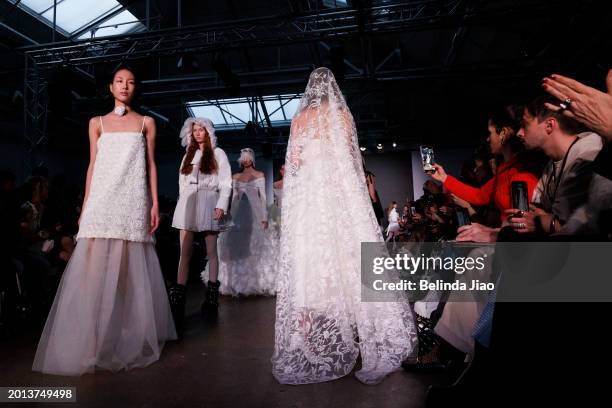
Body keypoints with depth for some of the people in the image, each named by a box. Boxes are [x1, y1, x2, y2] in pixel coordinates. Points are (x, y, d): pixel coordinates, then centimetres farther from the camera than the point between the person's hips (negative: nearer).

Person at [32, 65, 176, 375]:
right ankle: (91, 341, 1)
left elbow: (151, 166, 7)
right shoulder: (97, 123, 16)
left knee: (130, 269, -1)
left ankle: (130, 339, 11)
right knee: (94, 267, -7)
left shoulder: (146, 123, 12)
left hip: (133, 203, -1)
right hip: (102, 201, 1)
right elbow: (92, 166, 11)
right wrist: (85, 205, 3)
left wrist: (155, 204, -1)